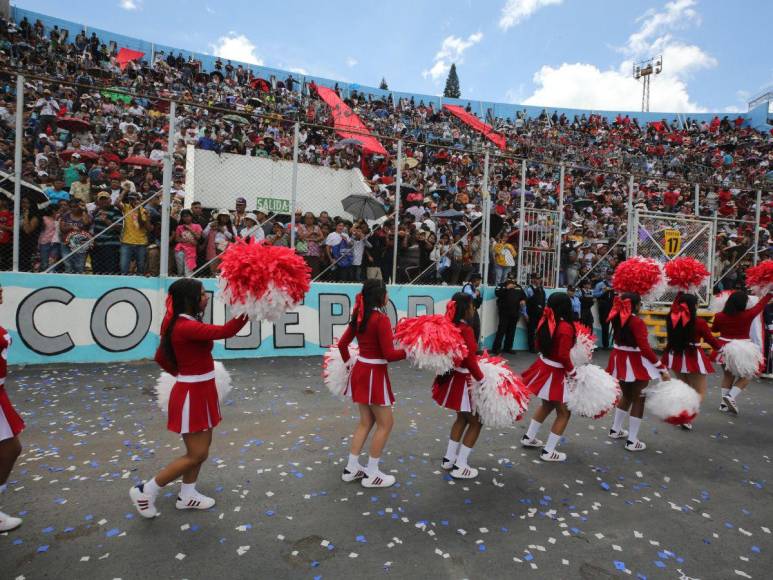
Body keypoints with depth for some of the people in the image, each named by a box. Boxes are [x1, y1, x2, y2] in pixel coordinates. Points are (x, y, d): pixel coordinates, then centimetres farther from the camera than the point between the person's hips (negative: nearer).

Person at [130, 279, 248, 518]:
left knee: (202, 446, 19)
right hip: (192, 396, -10)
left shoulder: (182, 324, 6)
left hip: (199, 392, 10)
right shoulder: (186, 327, -25)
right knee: (197, 454, 2)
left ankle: (186, 495, 34)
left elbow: (160, 357, 16)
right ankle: (145, 491, 18)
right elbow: (225, 331, -35)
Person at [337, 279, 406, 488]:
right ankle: (372, 474, 16)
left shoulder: (359, 317, 5)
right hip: (374, 374, -8)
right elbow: (389, 355, -21)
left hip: (360, 371, 8)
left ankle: (351, 468, 27)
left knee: (366, 422, 20)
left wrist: (348, 362, 28)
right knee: (385, 424, 7)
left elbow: (342, 343, 14)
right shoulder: (381, 319, -20)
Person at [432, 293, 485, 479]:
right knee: (476, 421, 9)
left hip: (451, 377, 9)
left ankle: (449, 458, 33)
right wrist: (482, 379, -13)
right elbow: (470, 361, -23)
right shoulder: (466, 330, -23)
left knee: (462, 417, 25)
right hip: (462, 381, -8)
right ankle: (460, 466, 14)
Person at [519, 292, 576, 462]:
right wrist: (573, 373, -9)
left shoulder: (545, 321, -2)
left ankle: (529, 437, 38)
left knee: (547, 405, 28)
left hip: (543, 367, 8)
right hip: (555, 374, -8)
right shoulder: (566, 327, -23)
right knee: (564, 413, 9)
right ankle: (548, 452, 15)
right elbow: (564, 356, -23)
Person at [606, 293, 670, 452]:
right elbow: (645, 348, -25)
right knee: (638, 400, 6)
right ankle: (632, 441, 11)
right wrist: (662, 368, -20)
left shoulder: (617, 318, -1)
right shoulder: (637, 322, -21)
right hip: (636, 363, -7)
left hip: (620, 360, 7)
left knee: (627, 395, 25)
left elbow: (618, 304, 22)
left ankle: (615, 429, 34)